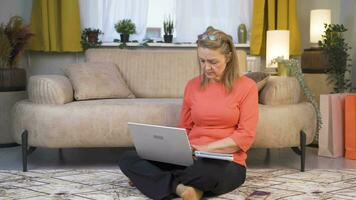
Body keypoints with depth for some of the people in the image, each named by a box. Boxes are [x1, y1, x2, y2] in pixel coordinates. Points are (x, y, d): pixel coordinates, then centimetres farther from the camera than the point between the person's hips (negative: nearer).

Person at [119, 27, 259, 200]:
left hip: (226, 164, -4)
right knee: (128, 159, -15)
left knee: (207, 171, -43)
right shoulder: (192, 85, 11)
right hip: (190, 159, 5)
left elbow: (246, 136, -7)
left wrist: (206, 148, -18)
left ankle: (152, 178, -18)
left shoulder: (246, 86, -1)